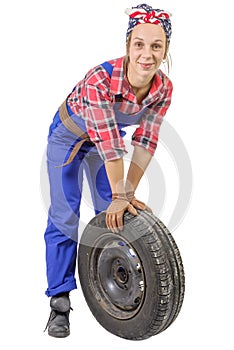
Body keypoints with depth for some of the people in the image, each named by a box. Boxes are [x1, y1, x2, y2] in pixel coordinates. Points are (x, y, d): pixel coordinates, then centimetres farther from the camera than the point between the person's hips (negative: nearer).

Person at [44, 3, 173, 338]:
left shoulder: (164, 88, -24)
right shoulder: (100, 78, -40)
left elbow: (145, 141, -19)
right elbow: (109, 143, -37)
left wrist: (128, 195, -20)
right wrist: (120, 195, -33)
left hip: (105, 139, 5)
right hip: (69, 136, -4)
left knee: (115, 215, 7)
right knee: (65, 217, -6)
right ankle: (59, 302, 3)